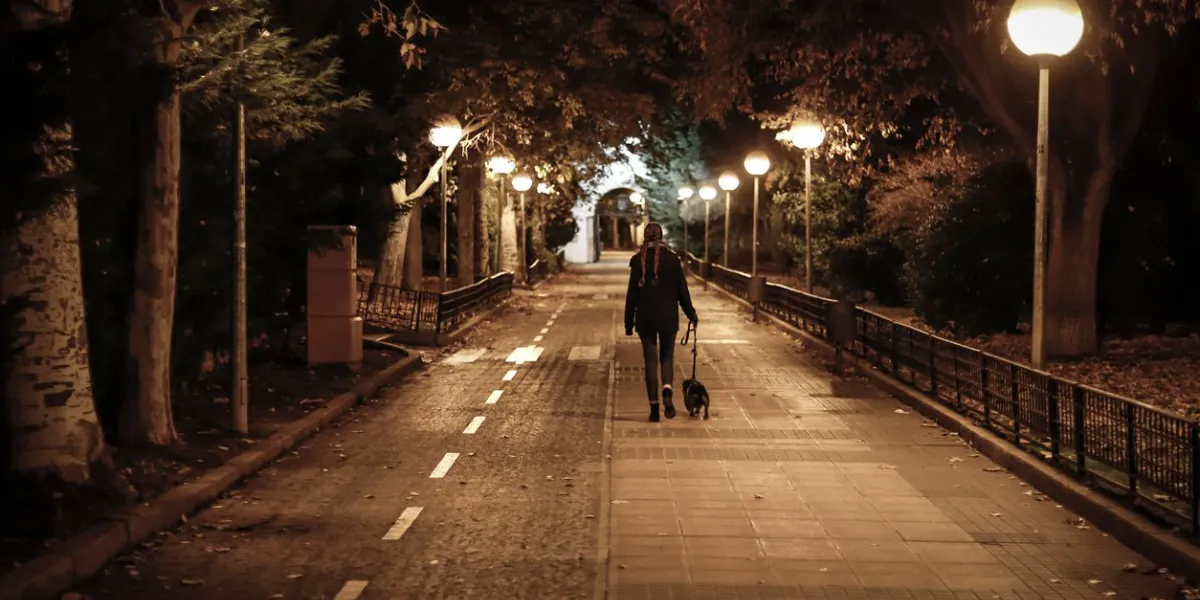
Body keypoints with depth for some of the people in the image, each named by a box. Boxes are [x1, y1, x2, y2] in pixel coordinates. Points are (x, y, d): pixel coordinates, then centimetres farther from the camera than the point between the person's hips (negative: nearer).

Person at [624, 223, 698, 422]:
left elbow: (632, 294, -3)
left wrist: (629, 322, 3)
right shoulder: (672, 259, -5)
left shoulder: (638, 261, -5)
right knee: (667, 356, 14)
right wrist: (690, 313, 13)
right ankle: (667, 390, -15)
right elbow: (682, 290, 0)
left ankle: (654, 406, 4)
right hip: (668, 317, 0)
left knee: (651, 361, 7)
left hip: (646, 318, 0)